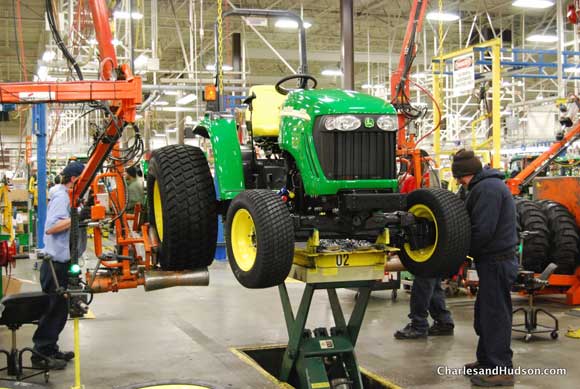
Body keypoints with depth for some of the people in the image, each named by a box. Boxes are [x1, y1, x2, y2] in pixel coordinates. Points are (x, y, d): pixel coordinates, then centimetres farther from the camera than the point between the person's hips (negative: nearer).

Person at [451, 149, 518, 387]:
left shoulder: (488, 188, -18)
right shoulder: (486, 185, 17)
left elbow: (482, 230, -23)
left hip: (496, 262, -11)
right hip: (494, 260, 11)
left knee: (495, 314, -4)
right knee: (485, 313, 18)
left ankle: (500, 369, 3)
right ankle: (487, 360, 30)